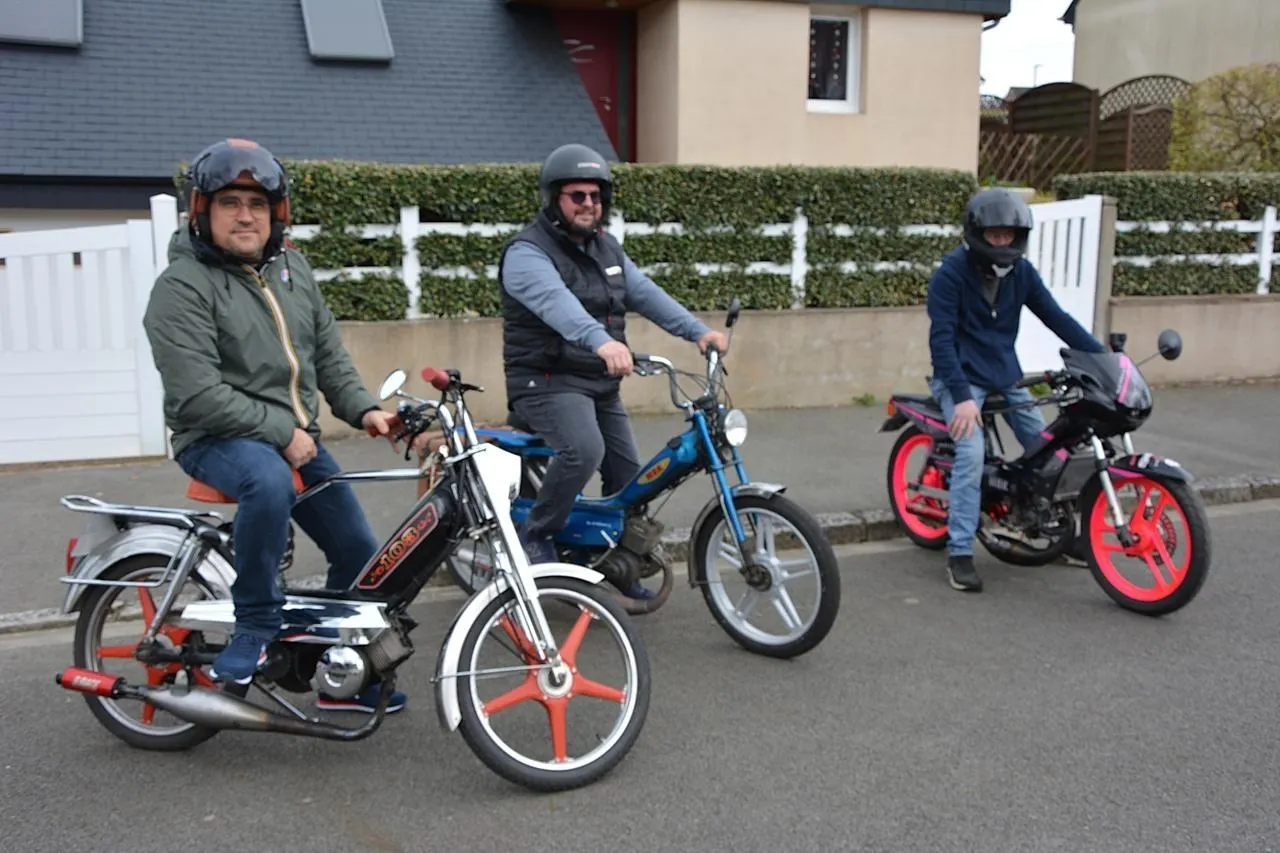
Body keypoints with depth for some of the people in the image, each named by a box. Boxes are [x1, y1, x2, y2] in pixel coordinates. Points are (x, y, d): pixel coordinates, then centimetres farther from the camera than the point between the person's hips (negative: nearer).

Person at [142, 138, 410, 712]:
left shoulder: (291, 268, 10)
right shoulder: (182, 286, -12)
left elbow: (328, 351, 14)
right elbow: (197, 395, -21)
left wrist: (361, 407, -1)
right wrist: (279, 433, -21)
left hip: (297, 438, 7)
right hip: (218, 440, -7)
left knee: (360, 554, 8)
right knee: (268, 481, -42)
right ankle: (255, 624, -20)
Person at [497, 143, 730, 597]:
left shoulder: (606, 248, 13)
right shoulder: (527, 252, -14)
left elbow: (645, 292, 3)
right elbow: (557, 302, -34)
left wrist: (698, 330, -12)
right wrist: (602, 341, -52)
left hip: (601, 384, 8)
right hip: (548, 382, -8)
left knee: (627, 473, 9)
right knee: (584, 450, -32)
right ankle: (536, 535, -9)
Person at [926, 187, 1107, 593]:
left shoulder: (1021, 271, 3)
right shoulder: (950, 273, -14)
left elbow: (1056, 317, 3)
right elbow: (942, 339, -18)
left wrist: (1102, 355, -7)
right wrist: (961, 397, -26)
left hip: (1006, 375, 6)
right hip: (962, 377, -6)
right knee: (971, 453, -23)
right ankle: (959, 553, -18)